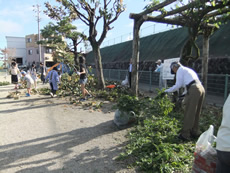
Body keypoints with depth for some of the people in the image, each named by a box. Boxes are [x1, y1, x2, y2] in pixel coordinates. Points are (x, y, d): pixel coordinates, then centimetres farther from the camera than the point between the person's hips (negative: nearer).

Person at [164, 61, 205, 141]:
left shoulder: (180, 70, 4)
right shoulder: (188, 70, 31)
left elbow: (178, 85, -4)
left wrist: (167, 91, 5)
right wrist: (184, 94, 34)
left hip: (194, 90, -9)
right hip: (201, 89, 9)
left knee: (189, 114, -4)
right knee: (196, 113, 17)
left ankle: (185, 135, 2)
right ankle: (195, 132, 27)